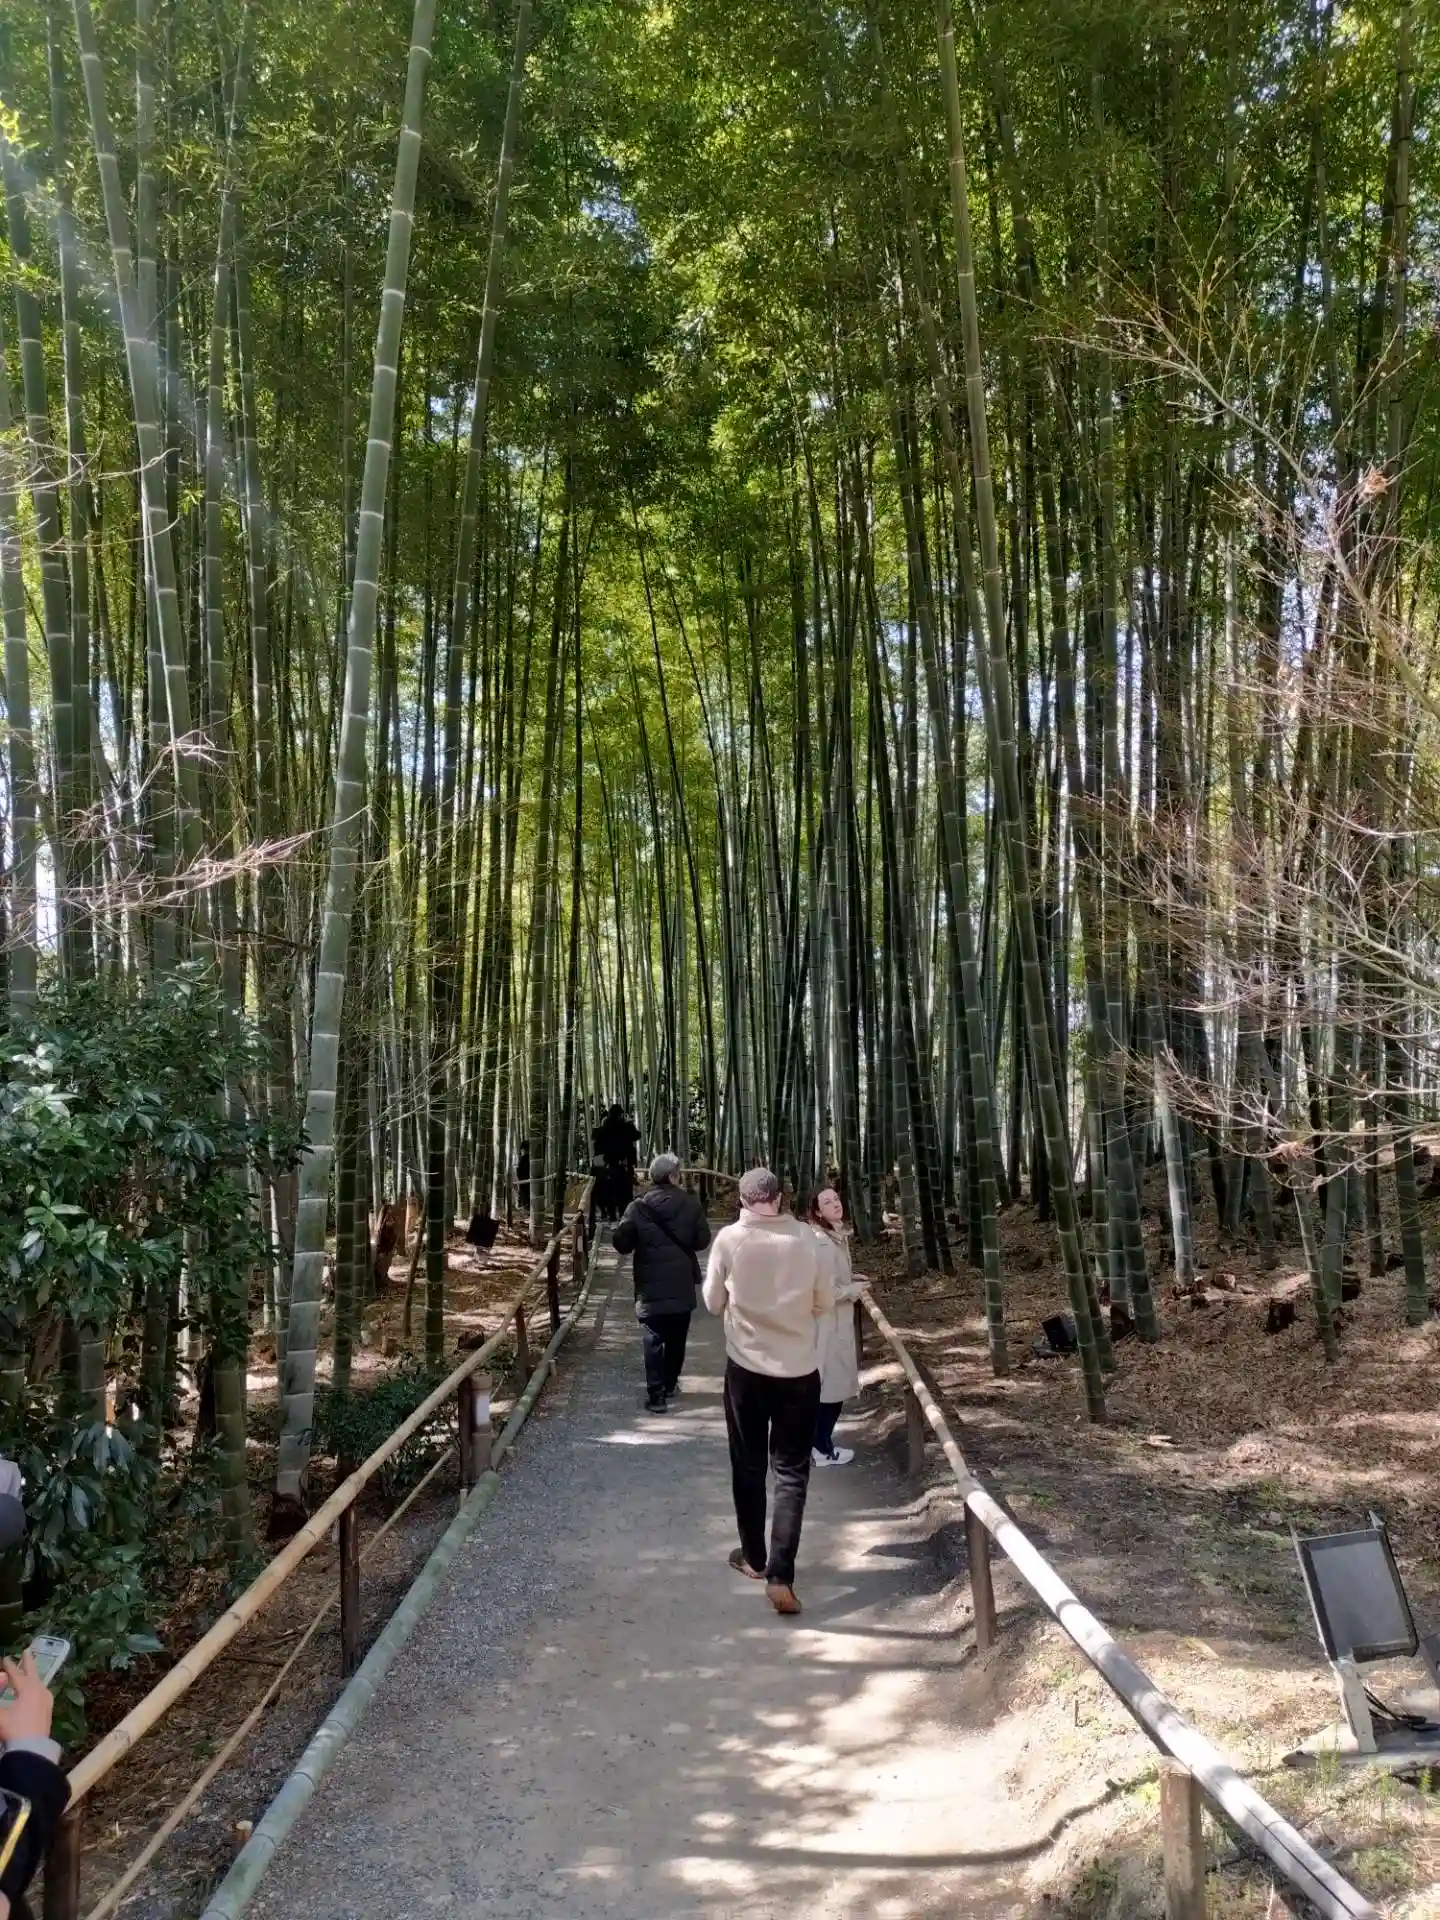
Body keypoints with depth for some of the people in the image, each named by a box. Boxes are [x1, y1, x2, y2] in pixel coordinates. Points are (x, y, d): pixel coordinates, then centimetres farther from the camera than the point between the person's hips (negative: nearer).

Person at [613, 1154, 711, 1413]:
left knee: (653, 1342, 4)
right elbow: (703, 1240, -3)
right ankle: (670, 1385, 30)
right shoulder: (691, 1204, -7)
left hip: (650, 1287, -1)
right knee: (676, 1339, 18)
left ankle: (656, 1396, 0)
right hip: (682, 1285, 1)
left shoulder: (638, 1207, -8)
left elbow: (621, 1244, -5)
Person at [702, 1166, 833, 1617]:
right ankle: (780, 1575, -2)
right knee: (792, 1471, 6)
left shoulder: (729, 1239, -10)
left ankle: (754, 1557, 31)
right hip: (800, 1369, 0)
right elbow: (825, 1302, 3)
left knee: (748, 1466, 17)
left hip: (747, 1366, 0)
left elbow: (713, 1303, 1)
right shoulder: (805, 1237, -7)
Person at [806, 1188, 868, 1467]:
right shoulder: (823, 1243, -24)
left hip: (836, 1321, 10)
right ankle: (822, 1448, 12)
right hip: (828, 1323, -10)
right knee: (832, 1384, 1)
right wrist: (855, 1289, -12)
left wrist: (852, 1280, 6)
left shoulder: (837, 1236, 8)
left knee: (826, 1383, 18)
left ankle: (818, 1442, 28)